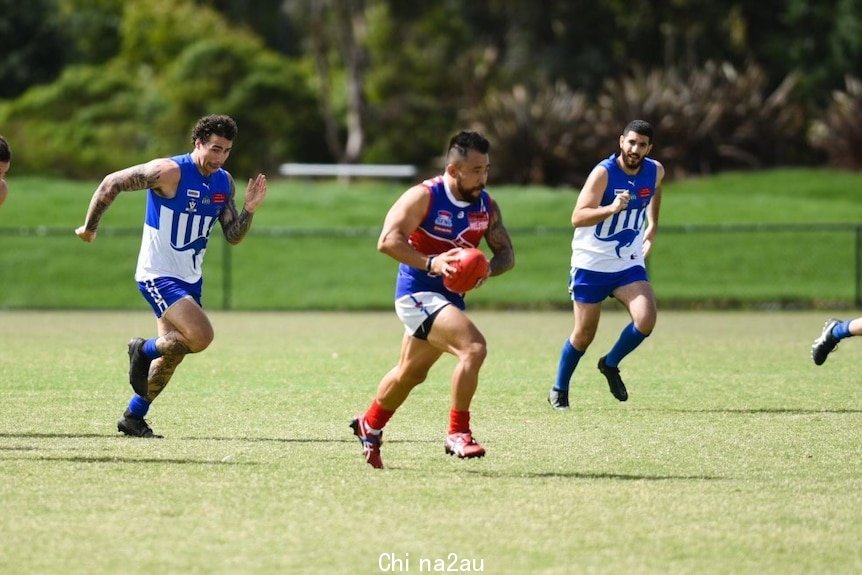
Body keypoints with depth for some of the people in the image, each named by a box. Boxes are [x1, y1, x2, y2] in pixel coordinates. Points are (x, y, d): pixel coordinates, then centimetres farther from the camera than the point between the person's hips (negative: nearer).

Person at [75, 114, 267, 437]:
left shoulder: (224, 183, 4)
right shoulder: (169, 172, -18)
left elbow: (233, 236, 7)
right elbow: (112, 184, -16)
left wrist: (249, 208, -11)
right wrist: (90, 227, -9)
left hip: (190, 279, 8)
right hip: (158, 275, -8)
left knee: (172, 353, 12)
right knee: (201, 336, -23)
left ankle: (133, 417, 27)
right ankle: (144, 351, 4)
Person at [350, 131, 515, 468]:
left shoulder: (486, 206, 3)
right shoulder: (424, 197, -16)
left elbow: (506, 253, 6)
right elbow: (387, 241, -22)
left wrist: (488, 270, -17)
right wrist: (430, 263, -34)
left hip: (450, 298, 8)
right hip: (418, 293, -8)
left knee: (411, 374, 24)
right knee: (473, 346, -26)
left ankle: (369, 426, 47)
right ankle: (458, 433, -16)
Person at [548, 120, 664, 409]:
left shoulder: (655, 171, -2)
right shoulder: (604, 173, -19)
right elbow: (577, 217, -29)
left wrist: (652, 226, 20)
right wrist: (611, 209, -44)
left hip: (629, 265, 4)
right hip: (591, 265, -4)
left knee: (646, 319, -18)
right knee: (584, 334, 3)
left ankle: (611, 364, 9)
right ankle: (559, 391, 25)